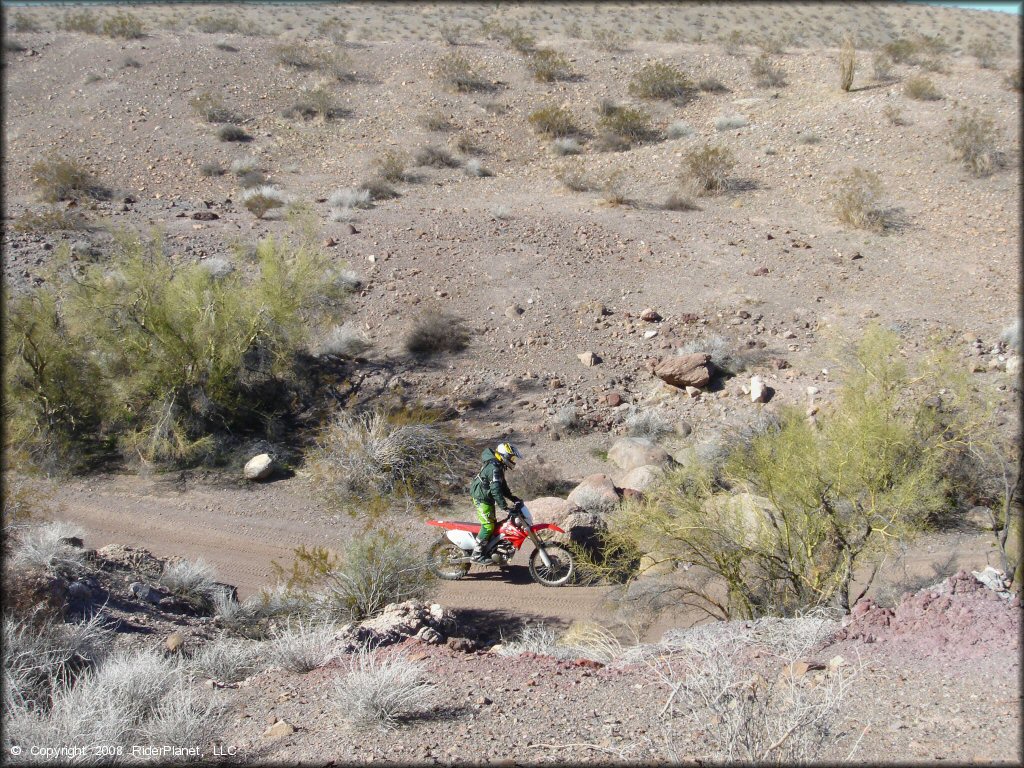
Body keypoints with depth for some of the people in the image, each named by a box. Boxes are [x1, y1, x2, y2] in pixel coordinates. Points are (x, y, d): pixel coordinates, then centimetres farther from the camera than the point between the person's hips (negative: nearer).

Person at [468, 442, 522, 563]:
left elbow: (502, 486, 17)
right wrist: (504, 507, -32)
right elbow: (496, 490, -30)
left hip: (487, 498, 11)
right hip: (482, 499, -11)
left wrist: (513, 498, 8)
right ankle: (476, 554, -10)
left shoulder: (498, 467, 10)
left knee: (493, 524, 15)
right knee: (488, 526, -13)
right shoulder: (494, 468, -24)